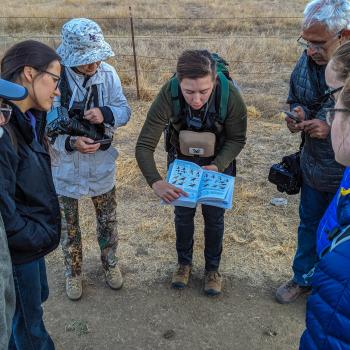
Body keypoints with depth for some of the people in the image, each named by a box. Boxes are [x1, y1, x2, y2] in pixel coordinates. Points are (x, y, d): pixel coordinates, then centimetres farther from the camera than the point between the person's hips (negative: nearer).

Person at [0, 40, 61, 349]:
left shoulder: (26, 121, 1)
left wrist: (43, 232, 4)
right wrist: (42, 237, -15)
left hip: (32, 240, 9)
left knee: (37, 299, 29)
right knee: (28, 325, 15)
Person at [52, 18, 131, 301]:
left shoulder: (107, 73, -14)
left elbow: (124, 111, -5)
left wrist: (106, 114, -28)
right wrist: (70, 143, -34)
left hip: (102, 164, 2)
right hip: (65, 167, -2)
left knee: (108, 220, 21)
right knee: (69, 226, 18)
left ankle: (110, 263, 48)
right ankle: (73, 271, 43)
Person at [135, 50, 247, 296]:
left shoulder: (231, 96, -33)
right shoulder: (168, 96, -34)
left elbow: (237, 139, -16)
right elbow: (144, 145, -32)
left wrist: (217, 166, -31)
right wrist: (156, 182, -47)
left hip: (218, 161, 0)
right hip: (181, 160, 1)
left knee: (214, 215, 11)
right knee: (183, 212, 13)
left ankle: (213, 268, 35)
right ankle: (184, 262, 39)